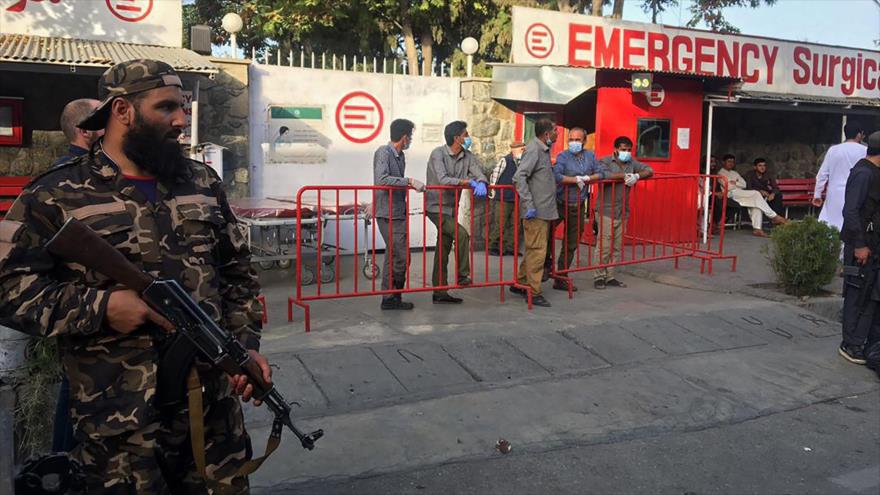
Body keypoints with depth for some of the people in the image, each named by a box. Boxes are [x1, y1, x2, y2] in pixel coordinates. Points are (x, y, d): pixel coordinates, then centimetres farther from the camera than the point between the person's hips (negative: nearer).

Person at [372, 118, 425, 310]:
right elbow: (382, 179, -26)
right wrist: (409, 181, -27)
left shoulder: (400, 156, 15)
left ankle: (390, 298, 20)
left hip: (398, 213, 10)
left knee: (393, 257, 13)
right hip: (388, 214, -10)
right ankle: (392, 297, 1)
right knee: (401, 257, -9)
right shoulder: (383, 152, -12)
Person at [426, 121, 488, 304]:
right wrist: (468, 181, -28)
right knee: (461, 234, -23)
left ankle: (440, 292, 17)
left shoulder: (468, 156, 4)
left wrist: (481, 183, -31)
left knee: (443, 251, 10)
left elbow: (478, 172, -8)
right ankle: (463, 275, -10)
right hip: (436, 208, -7)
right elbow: (443, 180, -24)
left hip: (451, 208, 7)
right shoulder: (438, 154, -13)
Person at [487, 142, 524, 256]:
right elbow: (494, 177, -8)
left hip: (515, 199, 6)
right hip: (502, 199, -6)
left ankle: (509, 248, 18)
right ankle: (493, 247, 9)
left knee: (514, 225, 8)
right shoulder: (505, 160, -8)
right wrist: (494, 194, -5)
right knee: (499, 225, -2)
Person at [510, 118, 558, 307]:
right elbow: (519, 177, -22)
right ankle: (533, 292, 2)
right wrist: (529, 205, -24)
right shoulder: (533, 149, -13)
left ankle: (520, 283, 26)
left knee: (534, 250, 16)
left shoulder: (543, 149, 15)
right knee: (537, 251, -5)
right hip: (536, 212, -10)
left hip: (544, 210, 10)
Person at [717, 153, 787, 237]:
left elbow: (744, 184, 17)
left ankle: (757, 228, -33)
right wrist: (738, 184, 6)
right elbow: (727, 187, -8)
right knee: (756, 194, -26)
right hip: (732, 193, -7)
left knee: (756, 202, -25)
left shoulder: (735, 173, 32)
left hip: (741, 194, 7)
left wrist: (735, 183, 1)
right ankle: (773, 216, -20)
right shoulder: (720, 173, 9)